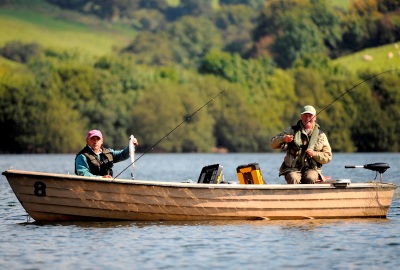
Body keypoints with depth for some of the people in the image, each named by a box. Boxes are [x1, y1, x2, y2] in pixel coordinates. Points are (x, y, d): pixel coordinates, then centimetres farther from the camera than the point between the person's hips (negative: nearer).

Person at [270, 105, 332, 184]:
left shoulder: (320, 135, 12)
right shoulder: (292, 130, 11)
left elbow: (328, 157, 8)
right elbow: (273, 144, 6)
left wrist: (314, 154, -11)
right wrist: (283, 139, -16)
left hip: (311, 169, 1)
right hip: (292, 169, 0)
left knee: (310, 178, -34)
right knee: (293, 179, -35)